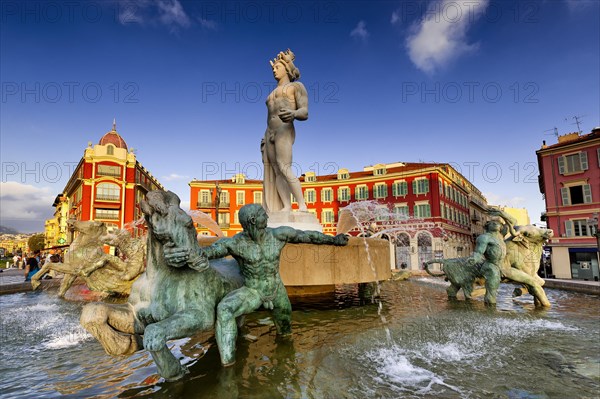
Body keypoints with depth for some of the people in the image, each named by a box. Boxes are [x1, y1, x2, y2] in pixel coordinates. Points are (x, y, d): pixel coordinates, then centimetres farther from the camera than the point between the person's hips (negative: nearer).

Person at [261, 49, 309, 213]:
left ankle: (302, 206, -23)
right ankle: (286, 207, -15)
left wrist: (293, 114, -29)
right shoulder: (273, 94, 30)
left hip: (284, 132, -7)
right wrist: (265, 139, 14)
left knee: (284, 169, -25)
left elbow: (305, 112, -6)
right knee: (276, 172, -8)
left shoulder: (297, 86, 8)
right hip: (270, 134, 8)